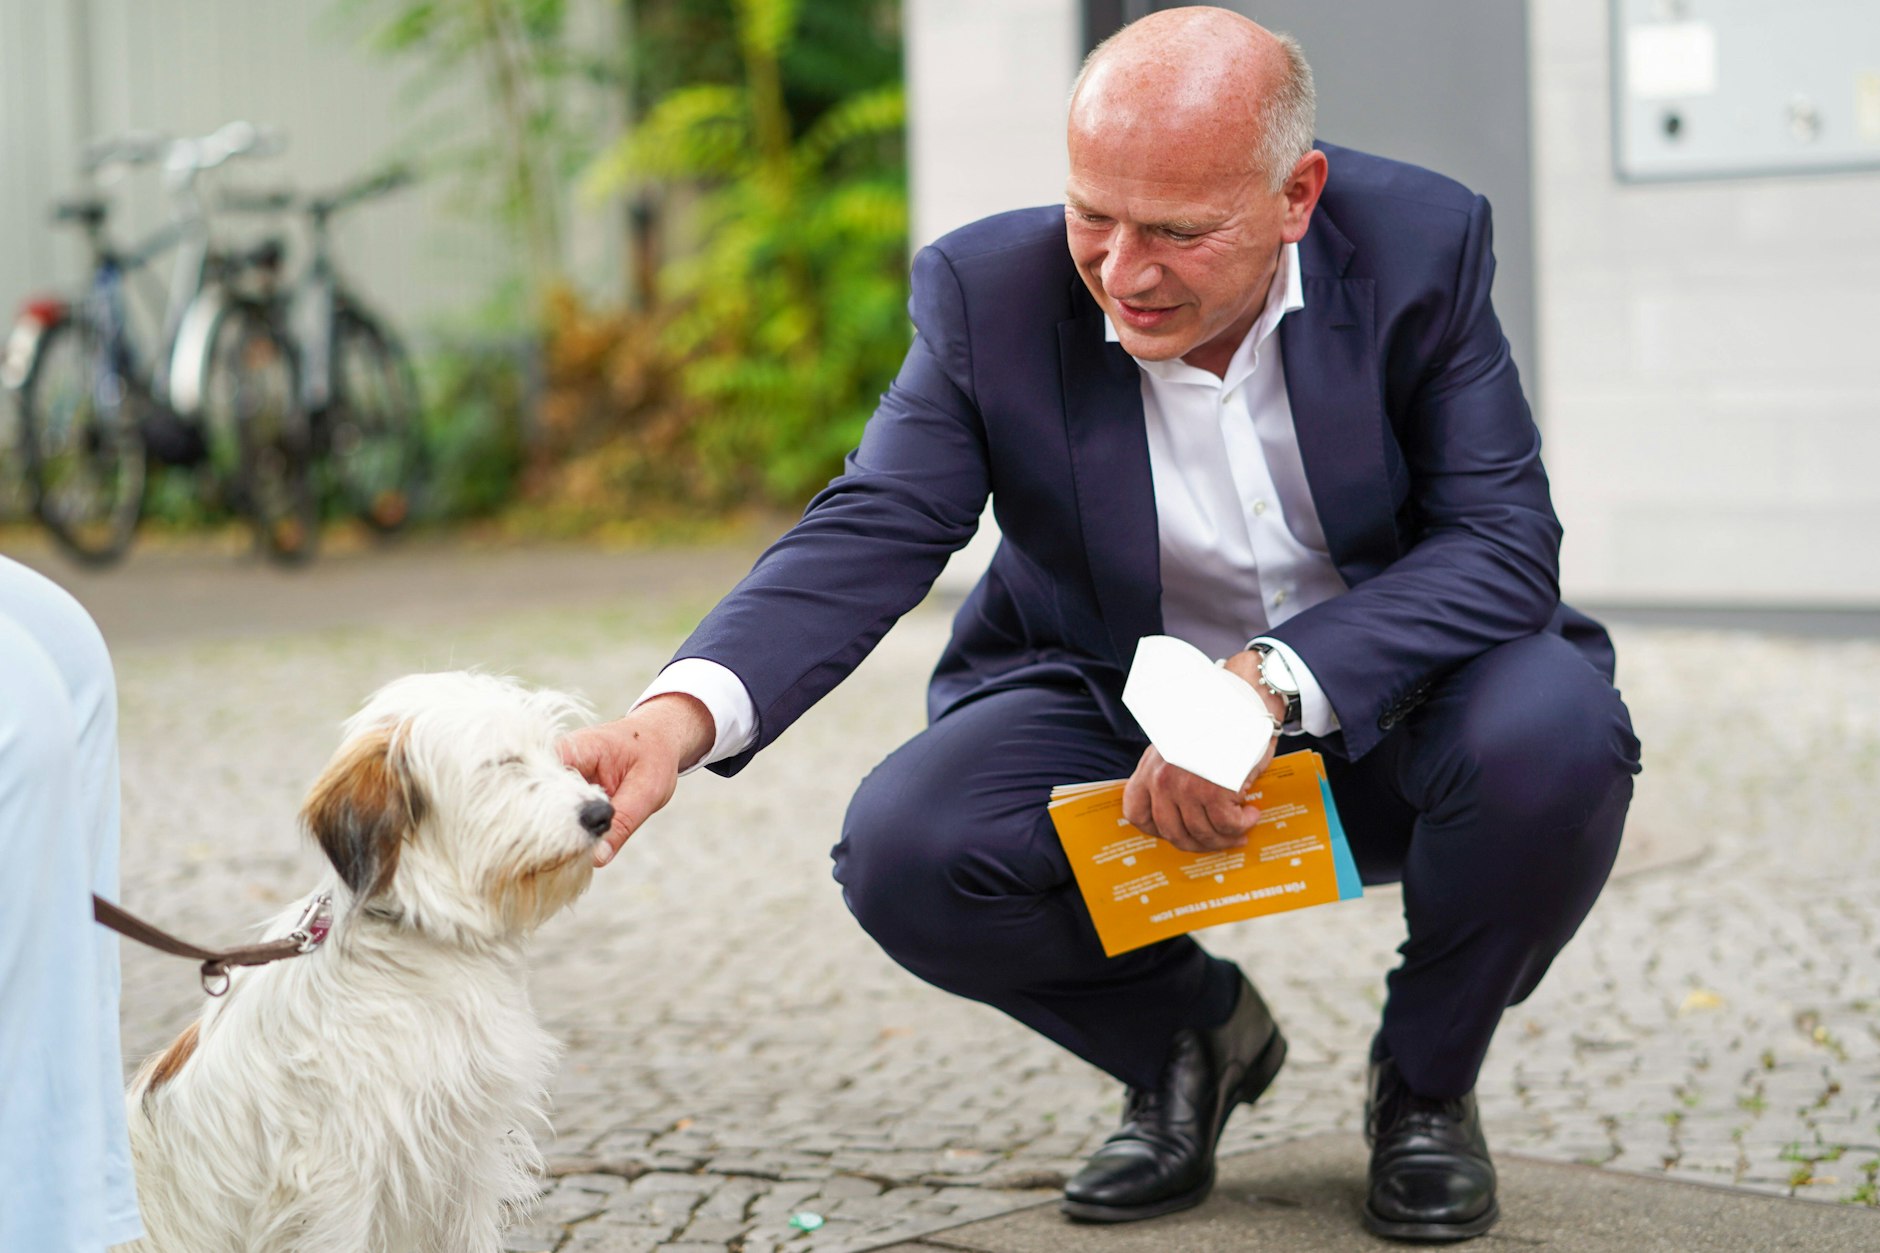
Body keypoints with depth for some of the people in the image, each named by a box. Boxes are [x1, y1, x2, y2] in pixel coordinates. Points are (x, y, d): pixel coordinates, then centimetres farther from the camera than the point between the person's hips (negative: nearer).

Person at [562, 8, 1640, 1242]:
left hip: (1383, 702, -1)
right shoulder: (990, 290, -15)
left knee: (1556, 733, -33)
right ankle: (1188, 1038, 8)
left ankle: (1427, 1081, -1)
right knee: (905, 851, -26)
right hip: (1114, 711, 1)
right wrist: (681, 713, -41)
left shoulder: (1421, 243, -17)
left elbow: (1508, 542, -21)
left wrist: (1269, 684, -35)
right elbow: (871, 535, -21)